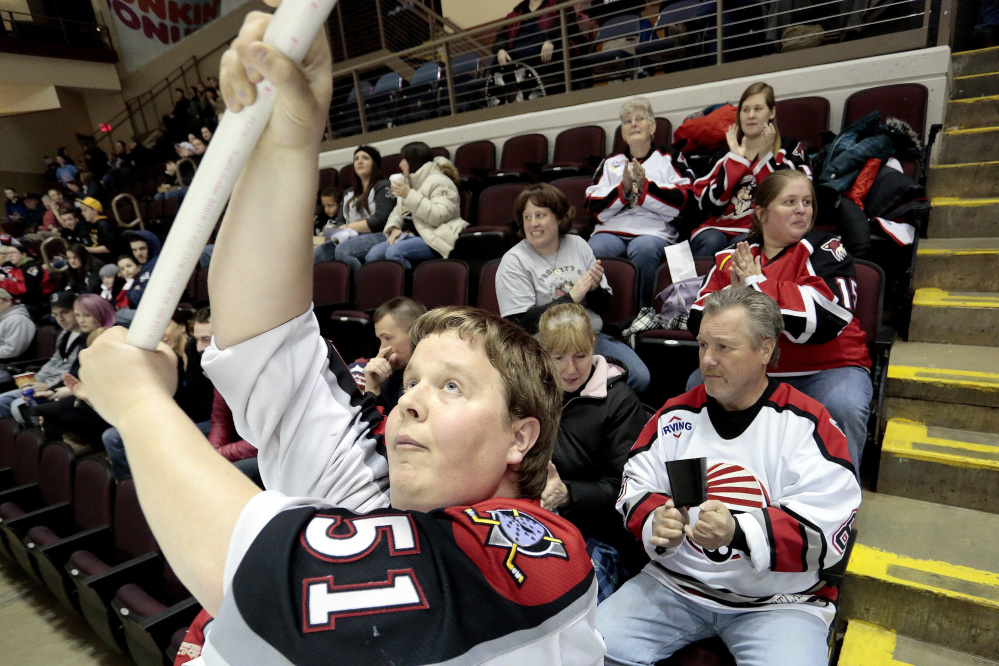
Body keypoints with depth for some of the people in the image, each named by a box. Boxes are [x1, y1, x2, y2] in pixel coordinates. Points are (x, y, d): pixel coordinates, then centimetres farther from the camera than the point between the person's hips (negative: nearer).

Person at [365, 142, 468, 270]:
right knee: (372, 254, -14)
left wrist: (410, 195, -19)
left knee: (394, 252, -32)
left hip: (434, 239, -8)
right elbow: (397, 212, 24)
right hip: (409, 235, 8)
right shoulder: (408, 182, 24)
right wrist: (394, 228, 0)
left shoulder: (439, 182, -5)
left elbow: (439, 217, -20)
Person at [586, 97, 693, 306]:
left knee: (643, 249, -37)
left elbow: (681, 201, 4)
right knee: (595, 250, -33)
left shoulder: (670, 159, 21)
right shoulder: (610, 163, 26)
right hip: (611, 231, 2)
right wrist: (623, 190, -4)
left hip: (654, 231, -1)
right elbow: (594, 207, 12)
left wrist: (645, 188, -7)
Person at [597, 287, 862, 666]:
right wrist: (656, 523, -19)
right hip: (675, 586, 2)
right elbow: (635, 491, 4)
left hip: (778, 601, -1)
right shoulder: (676, 414, 2)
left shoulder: (806, 425, -8)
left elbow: (826, 532, -16)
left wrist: (738, 532, -31)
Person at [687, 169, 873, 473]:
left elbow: (824, 314, -22)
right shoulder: (733, 256, 6)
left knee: (845, 407, -30)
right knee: (698, 386, -13)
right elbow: (697, 320, -1)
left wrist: (756, 285, -16)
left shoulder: (825, 249, -3)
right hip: (751, 370, 3)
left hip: (825, 368, -3)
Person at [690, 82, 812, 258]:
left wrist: (765, 156, -7)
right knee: (710, 242, -32)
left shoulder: (790, 149, 13)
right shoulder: (726, 153, 18)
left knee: (742, 245, -35)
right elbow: (709, 205, 0)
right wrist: (736, 158, -1)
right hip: (719, 228, 2)